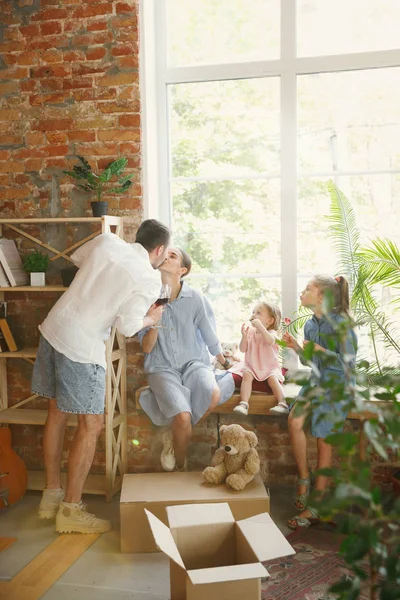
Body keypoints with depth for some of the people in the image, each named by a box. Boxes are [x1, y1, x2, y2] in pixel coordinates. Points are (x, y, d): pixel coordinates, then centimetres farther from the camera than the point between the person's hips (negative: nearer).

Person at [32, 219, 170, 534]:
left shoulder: (107, 240, 6)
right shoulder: (150, 278, -9)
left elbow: (77, 258, 24)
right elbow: (127, 326, -12)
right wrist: (150, 318, 8)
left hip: (53, 329, 8)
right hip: (81, 348, -8)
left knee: (57, 414, 17)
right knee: (91, 425, 4)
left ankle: (51, 495, 30)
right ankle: (71, 510, 12)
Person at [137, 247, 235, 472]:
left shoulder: (196, 299, -6)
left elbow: (211, 339, 8)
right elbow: (146, 348, -3)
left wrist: (226, 365, 18)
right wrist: (155, 323, -21)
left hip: (194, 362, 1)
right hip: (162, 367, -1)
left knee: (214, 394, -32)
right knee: (183, 417, -26)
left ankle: (174, 436, -2)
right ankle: (180, 468, 6)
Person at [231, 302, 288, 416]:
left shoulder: (271, 333, -7)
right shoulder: (250, 331, 5)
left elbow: (270, 341, -33)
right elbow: (242, 349, -1)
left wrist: (260, 326, -38)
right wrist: (244, 336, -18)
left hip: (269, 367, -2)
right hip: (251, 366, 2)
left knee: (273, 379, -29)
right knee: (247, 375, -26)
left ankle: (282, 403, -29)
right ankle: (244, 404, -35)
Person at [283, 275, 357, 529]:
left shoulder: (340, 323, -14)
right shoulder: (310, 324, 8)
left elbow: (348, 362, -16)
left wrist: (319, 349, -18)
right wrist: (296, 347, 1)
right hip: (316, 382, 6)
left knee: (325, 444, 0)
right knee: (295, 421, -22)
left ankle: (315, 507, 10)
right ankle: (304, 477, -3)